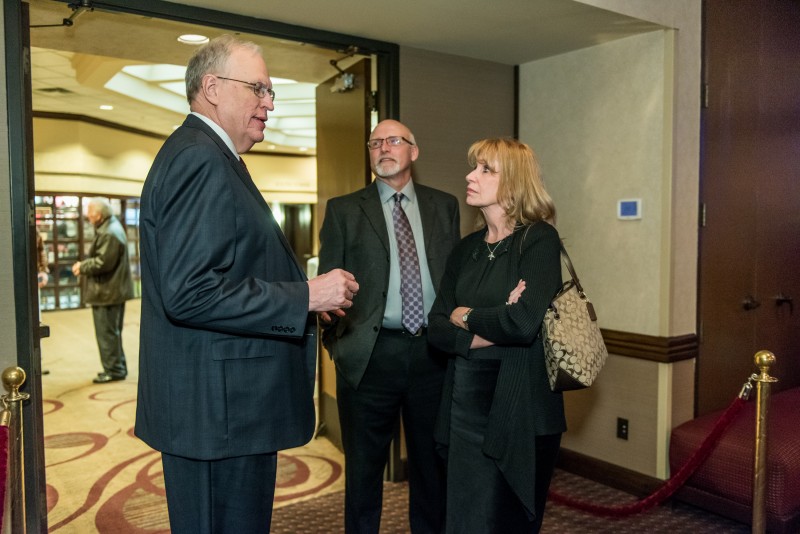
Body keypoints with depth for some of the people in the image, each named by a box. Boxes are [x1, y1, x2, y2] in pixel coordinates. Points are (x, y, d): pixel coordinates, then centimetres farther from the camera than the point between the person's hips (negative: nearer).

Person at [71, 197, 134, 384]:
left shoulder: (109, 234, -20)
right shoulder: (110, 228, 14)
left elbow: (103, 263, -24)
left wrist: (82, 267, -10)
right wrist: (84, 264, 5)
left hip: (108, 292, -11)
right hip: (112, 290, 11)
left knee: (107, 332, -3)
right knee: (112, 331, 17)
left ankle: (114, 369, 4)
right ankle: (117, 367, 25)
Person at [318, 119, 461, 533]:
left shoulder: (444, 206, 10)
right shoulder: (343, 210, 4)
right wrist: (335, 339, -12)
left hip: (433, 353, 2)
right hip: (371, 354, -1)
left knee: (432, 463, 15)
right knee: (364, 466, 12)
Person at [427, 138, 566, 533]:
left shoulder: (539, 239, -10)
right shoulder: (467, 248, 8)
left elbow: (524, 323, -25)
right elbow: (437, 329, 2)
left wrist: (466, 316, -8)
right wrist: (491, 331, -14)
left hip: (519, 410, -5)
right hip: (466, 405, 6)